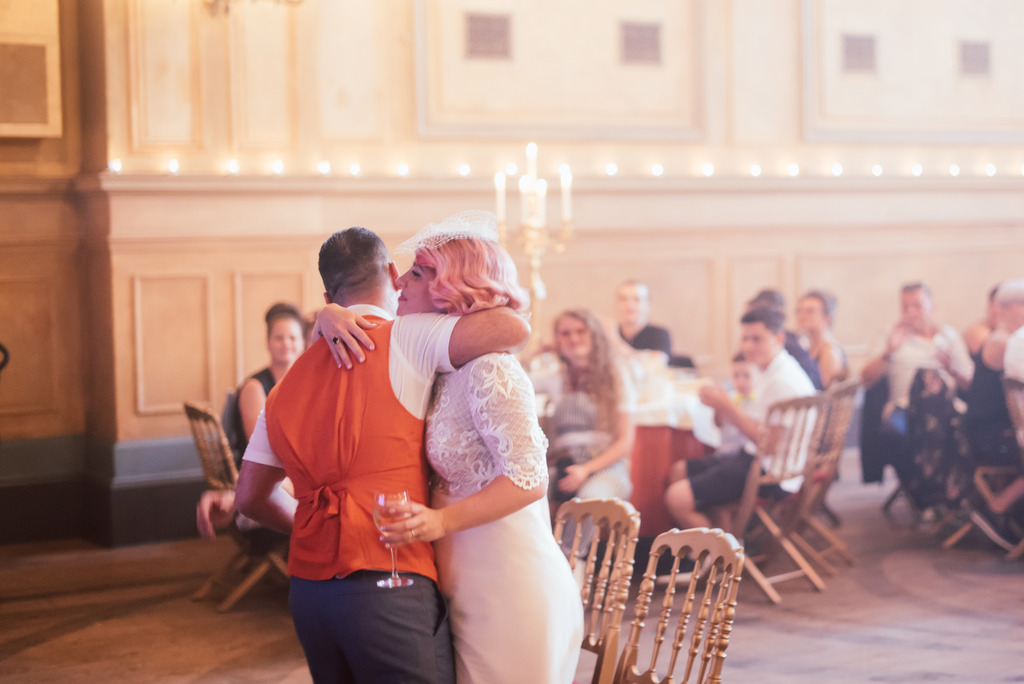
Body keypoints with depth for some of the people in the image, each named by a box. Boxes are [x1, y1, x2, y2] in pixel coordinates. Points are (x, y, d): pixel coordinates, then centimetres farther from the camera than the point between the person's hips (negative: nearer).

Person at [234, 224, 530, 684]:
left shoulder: (290, 383, 14)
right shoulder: (402, 340, -6)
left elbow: (250, 497, 18)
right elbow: (513, 330, -18)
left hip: (307, 589, 7)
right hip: (388, 587, -7)